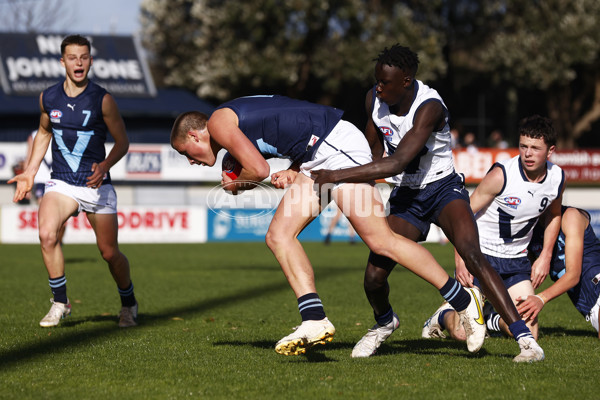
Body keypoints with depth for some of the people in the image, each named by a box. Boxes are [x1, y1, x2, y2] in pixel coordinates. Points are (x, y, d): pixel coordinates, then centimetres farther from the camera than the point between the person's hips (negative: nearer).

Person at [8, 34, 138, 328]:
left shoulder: (102, 100, -8)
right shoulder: (48, 98, 1)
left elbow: (122, 141, -2)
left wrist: (104, 166, -21)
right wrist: (30, 172, 14)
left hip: (96, 184, -2)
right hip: (61, 183, 2)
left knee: (109, 253, 2)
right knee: (47, 234, -25)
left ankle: (128, 304, 30)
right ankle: (60, 302, -8)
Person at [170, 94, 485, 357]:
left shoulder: (218, 122, -3)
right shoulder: (239, 118, 24)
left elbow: (259, 170, -15)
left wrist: (235, 185, 6)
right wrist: (293, 174, 8)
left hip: (338, 145, -10)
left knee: (380, 241, -13)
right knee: (279, 236, 2)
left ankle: (464, 302, -7)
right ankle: (315, 321, -6)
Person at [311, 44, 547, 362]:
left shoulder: (429, 107, -27)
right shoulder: (374, 100, -6)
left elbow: (397, 163, -35)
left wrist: (336, 176, -35)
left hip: (443, 189, -5)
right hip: (405, 197, 5)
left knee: (473, 256, -28)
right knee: (374, 276, -8)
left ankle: (525, 338, -27)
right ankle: (383, 322, 28)